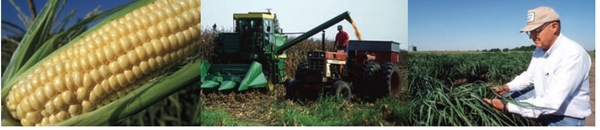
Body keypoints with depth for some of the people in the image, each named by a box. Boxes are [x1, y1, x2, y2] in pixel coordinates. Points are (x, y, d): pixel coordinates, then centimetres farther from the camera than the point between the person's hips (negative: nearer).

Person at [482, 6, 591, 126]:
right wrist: (505, 88, -5)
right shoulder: (540, 50, -2)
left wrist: (506, 107, -35)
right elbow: (529, 76, 13)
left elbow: (552, 102, -34)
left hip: (566, 118, -8)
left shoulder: (573, 55, -28)